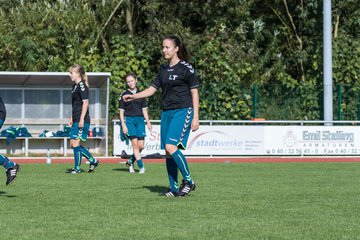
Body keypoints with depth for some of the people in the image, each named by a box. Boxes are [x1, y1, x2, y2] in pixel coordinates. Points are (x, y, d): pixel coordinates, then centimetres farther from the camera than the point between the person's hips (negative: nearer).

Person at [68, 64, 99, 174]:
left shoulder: (82, 86, -11)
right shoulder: (75, 86, 17)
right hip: (76, 120, 10)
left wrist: (82, 119, -21)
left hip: (82, 121, -10)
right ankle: (93, 161, 18)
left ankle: (77, 168, -2)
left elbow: (85, 103, -17)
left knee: (76, 143, -8)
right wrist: (72, 118, 23)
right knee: (73, 144, 10)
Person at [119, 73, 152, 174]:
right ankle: (141, 166, -9)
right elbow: (121, 111, 2)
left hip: (140, 120, 3)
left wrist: (148, 122, 9)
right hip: (129, 120, -3)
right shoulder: (124, 94, 4)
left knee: (141, 145, -4)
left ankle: (130, 162, 18)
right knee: (135, 143, -12)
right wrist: (123, 125, -7)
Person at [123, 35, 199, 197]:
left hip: (182, 111, -7)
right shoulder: (163, 70, 13)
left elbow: (194, 93, -6)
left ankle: (188, 181, -8)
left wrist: (196, 117, -11)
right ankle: (174, 189, 9)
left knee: (171, 147, -20)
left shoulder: (186, 68, -6)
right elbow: (152, 89, 17)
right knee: (167, 152, 3)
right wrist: (133, 97, 3)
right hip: (167, 112, 7)